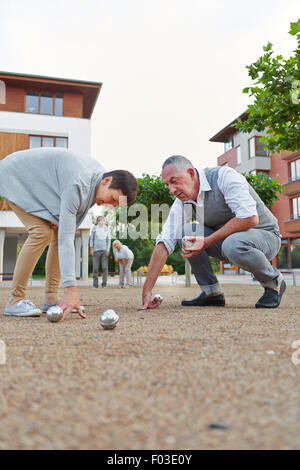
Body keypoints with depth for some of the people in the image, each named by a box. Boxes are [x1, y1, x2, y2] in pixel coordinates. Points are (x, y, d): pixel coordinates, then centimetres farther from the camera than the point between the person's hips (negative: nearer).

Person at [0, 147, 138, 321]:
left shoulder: (99, 173, -11)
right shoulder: (77, 185, -38)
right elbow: (66, 238, -43)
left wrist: (60, 216, -15)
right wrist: (71, 288, -47)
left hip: (40, 186, 9)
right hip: (15, 176, -8)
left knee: (59, 231, -5)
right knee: (42, 232, -24)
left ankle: (51, 297, -2)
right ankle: (15, 300, -16)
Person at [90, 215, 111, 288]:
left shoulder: (107, 229, 5)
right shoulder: (94, 228, 2)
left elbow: (108, 240, 4)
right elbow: (91, 239, 3)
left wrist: (108, 250, -6)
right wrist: (91, 249, -6)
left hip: (104, 250, 1)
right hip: (96, 250, -1)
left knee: (105, 267, -4)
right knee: (95, 268, -3)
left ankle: (104, 284, 1)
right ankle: (95, 284, 4)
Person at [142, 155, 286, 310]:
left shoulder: (224, 176, -22)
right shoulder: (181, 203, -5)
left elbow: (250, 218, -32)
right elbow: (164, 242, -11)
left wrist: (207, 242, -28)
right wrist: (147, 290, -16)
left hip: (264, 235, -5)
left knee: (233, 244, -37)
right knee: (185, 233, -13)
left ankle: (274, 282, -8)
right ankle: (212, 293, -3)